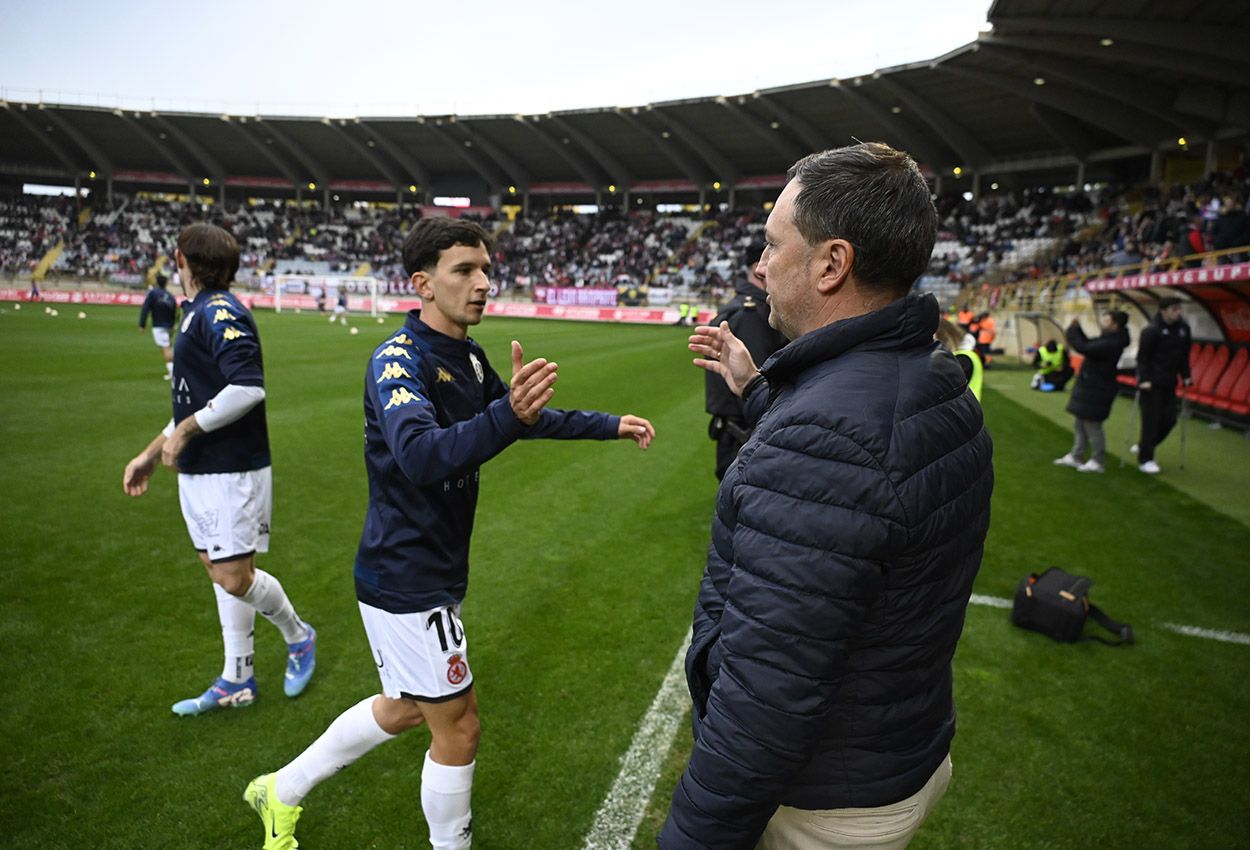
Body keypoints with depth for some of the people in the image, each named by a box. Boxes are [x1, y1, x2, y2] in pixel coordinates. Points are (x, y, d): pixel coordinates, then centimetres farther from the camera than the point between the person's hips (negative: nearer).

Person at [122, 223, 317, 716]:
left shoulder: (221, 313, -15)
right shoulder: (197, 314, 15)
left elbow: (248, 388, -27)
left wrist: (184, 431, -17)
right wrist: (152, 453, 22)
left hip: (232, 471, -9)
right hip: (199, 471, 9)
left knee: (235, 576, -6)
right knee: (219, 570, 12)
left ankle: (299, 637, 21)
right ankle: (236, 682, 22)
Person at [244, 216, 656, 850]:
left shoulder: (468, 358, 5)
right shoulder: (398, 360, -22)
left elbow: (533, 417, 20)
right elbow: (420, 455, -41)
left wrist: (611, 426, 16)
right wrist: (508, 415, -56)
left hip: (430, 573, 9)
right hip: (405, 579, -9)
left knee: (405, 707, 24)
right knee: (457, 728, 5)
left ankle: (283, 791, 44)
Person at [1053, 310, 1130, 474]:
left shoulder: (1111, 344, -24)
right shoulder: (1109, 340, 7)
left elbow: (1084, 347, -30)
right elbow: (1089, 345, 18)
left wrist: (1073, 330, -16)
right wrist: (1078, 329, 6)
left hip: (1096, 390, -10)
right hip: (1089, 387, 10)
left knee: (1092, 425, 0)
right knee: (1080, 424, 16)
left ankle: (1098, 462, 12)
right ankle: (1076, 456, 26)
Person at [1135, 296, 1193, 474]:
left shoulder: (1183, 328, 6)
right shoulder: (1151, 330, -13)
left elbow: (1184, 355, 14)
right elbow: (1142, 357, -13)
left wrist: (1185, 376, 9)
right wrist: (1144, 379, -19)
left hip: (1169, 384, 7)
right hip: (1151, 384, -7)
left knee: (1169, 419, 6)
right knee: (1151, 420, -4)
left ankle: (1144, 446, 26)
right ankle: (1145, 459, 6)